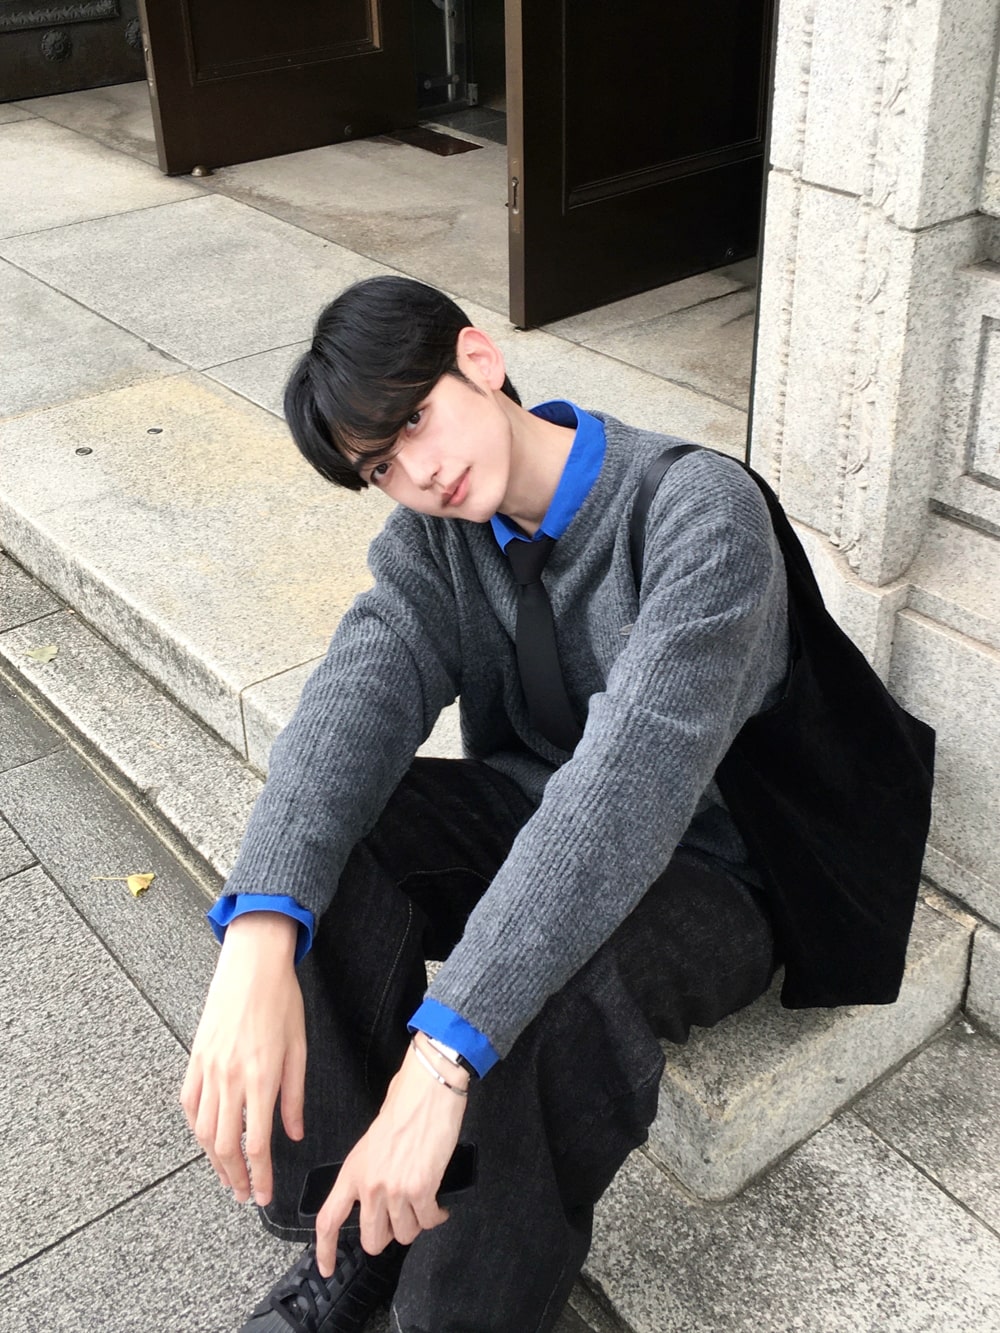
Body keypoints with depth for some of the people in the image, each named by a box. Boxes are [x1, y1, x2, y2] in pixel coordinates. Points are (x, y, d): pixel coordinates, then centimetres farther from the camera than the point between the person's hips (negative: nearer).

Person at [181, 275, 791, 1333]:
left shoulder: (699, 511, -24)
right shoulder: (432, 539, -4)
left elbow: (632, 776, -37)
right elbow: (358, 701, -22)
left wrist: (442, 1052, -45)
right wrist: (256, 937, -41)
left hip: (699, 877, -5)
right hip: (519, 819, 6)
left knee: (560, 985, -38)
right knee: (320, 834, -23)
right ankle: (357, 1244, -7)